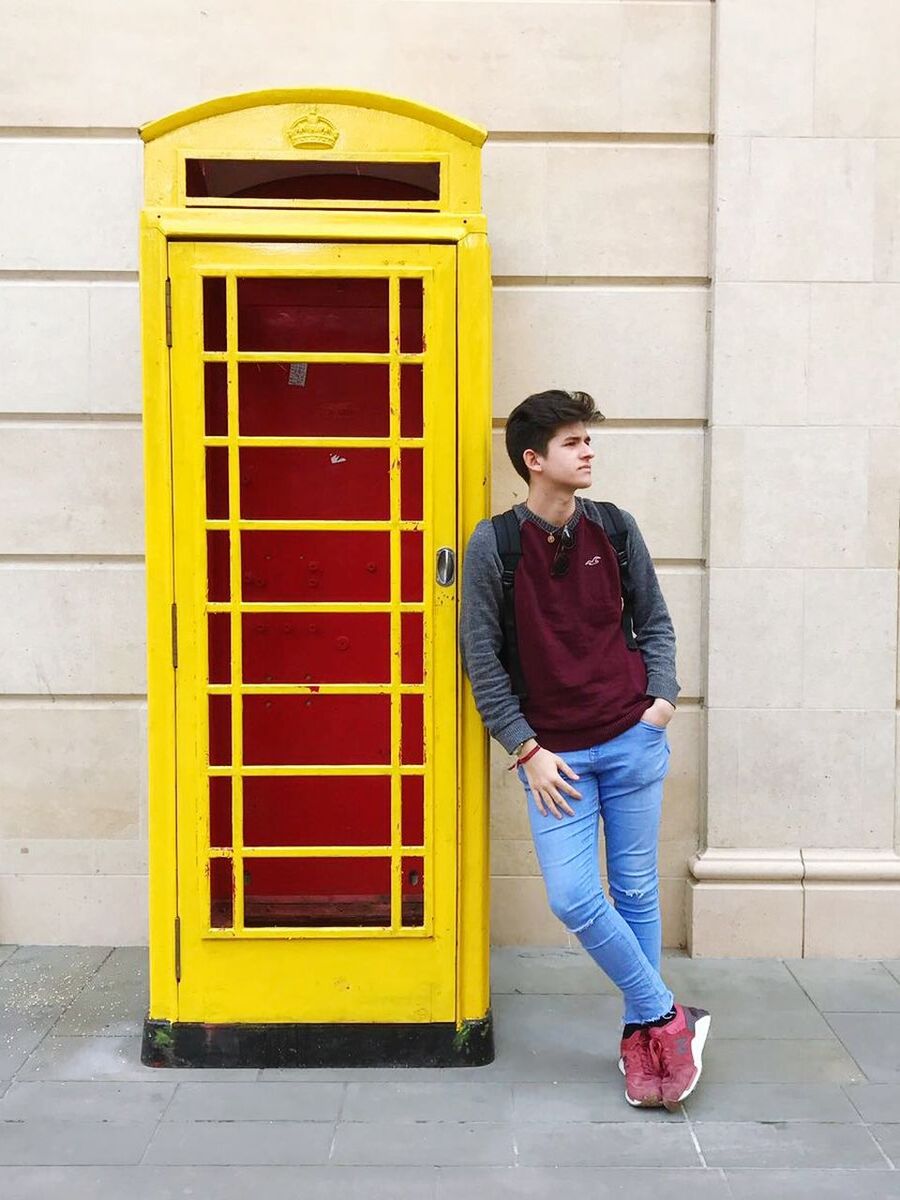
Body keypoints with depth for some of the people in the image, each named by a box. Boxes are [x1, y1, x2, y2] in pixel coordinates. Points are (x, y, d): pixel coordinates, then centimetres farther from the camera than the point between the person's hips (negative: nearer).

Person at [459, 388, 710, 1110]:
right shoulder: (493, 545, -7)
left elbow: (655, 621, 13)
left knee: (636, 893, 8)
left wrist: (662, 699, -1)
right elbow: (482, 658, -4)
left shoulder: (614, 528, 2)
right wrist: (526, 750, -7)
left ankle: (641, 1034, 26)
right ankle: (669, 1017, 13)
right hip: (554, 754, -2)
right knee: (574, 900, -8)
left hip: (632, 741, 2)